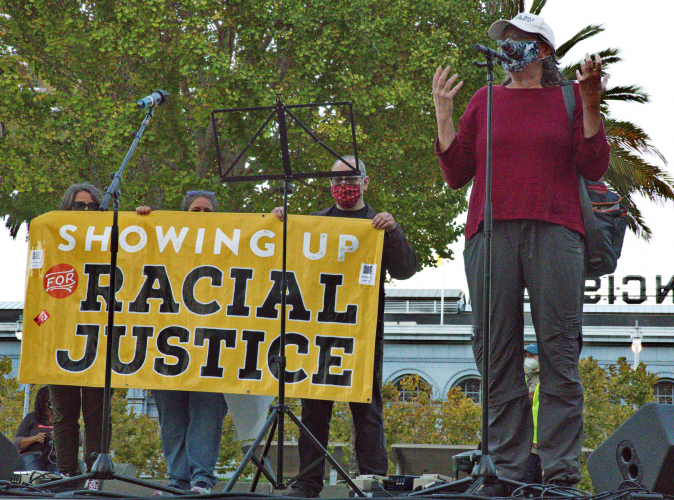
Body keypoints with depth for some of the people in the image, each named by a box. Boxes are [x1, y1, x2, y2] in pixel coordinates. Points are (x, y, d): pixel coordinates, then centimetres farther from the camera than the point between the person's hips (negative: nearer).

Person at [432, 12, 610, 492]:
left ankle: (561, 470, -6)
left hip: (555, 231, -2)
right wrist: (443, 113, 9)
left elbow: (595, 166, 4)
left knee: (560, 352, -7)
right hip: (492, 231, 2)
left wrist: (590, 105, -5)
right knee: (497, 353, -3)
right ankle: (507, 470, 1)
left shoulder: (567, 100, 13)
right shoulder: (485, 100, 18)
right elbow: (456, 173, 15)